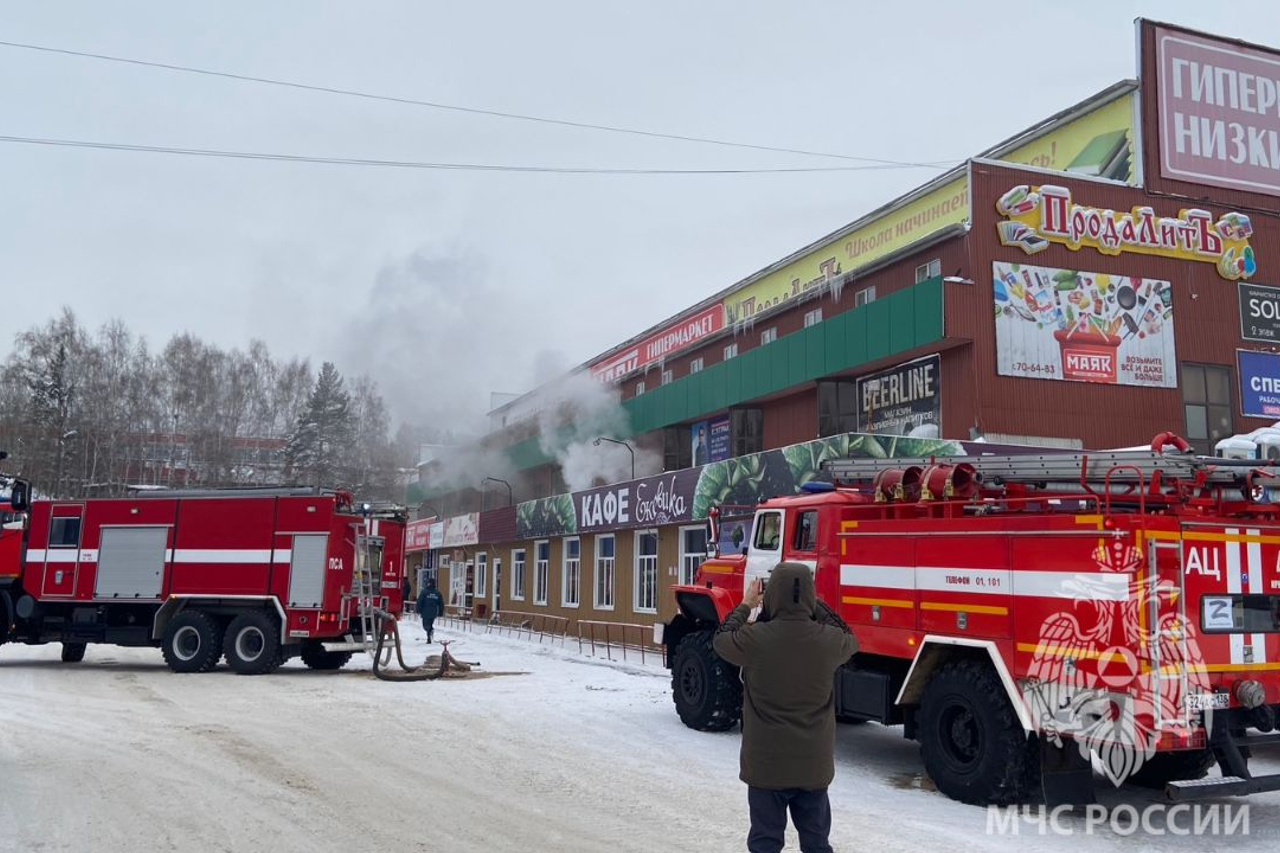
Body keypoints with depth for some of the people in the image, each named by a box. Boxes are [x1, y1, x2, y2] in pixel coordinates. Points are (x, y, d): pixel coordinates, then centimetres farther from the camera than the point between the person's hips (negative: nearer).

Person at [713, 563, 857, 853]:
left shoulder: (755, 638, -18)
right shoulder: (830, 640, -11)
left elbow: (721, 640, 5)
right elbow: (850, 641, 15)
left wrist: (746, 605, 16)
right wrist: (812, 605, 15)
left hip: (766, 764, -2)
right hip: (814, 766, 2)